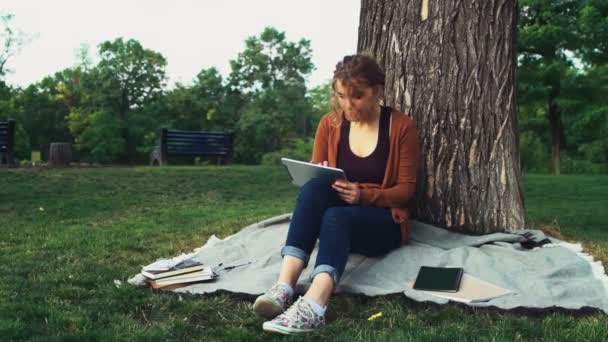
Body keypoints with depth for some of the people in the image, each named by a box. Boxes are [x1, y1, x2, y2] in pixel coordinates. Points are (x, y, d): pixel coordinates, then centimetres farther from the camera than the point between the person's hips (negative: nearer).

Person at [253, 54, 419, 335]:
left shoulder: (400, 126, -4)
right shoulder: (330, 123, 3)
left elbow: (406, 189, -4)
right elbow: (313, 176, 8)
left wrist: (363, 195, -22)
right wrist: (322, 182, -17)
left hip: (383, 223, -3)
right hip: (336, 212, 3)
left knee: (336, 216, -37)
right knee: (313, 187, -32)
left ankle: (313, 307, -59)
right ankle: (284, 287, -47)